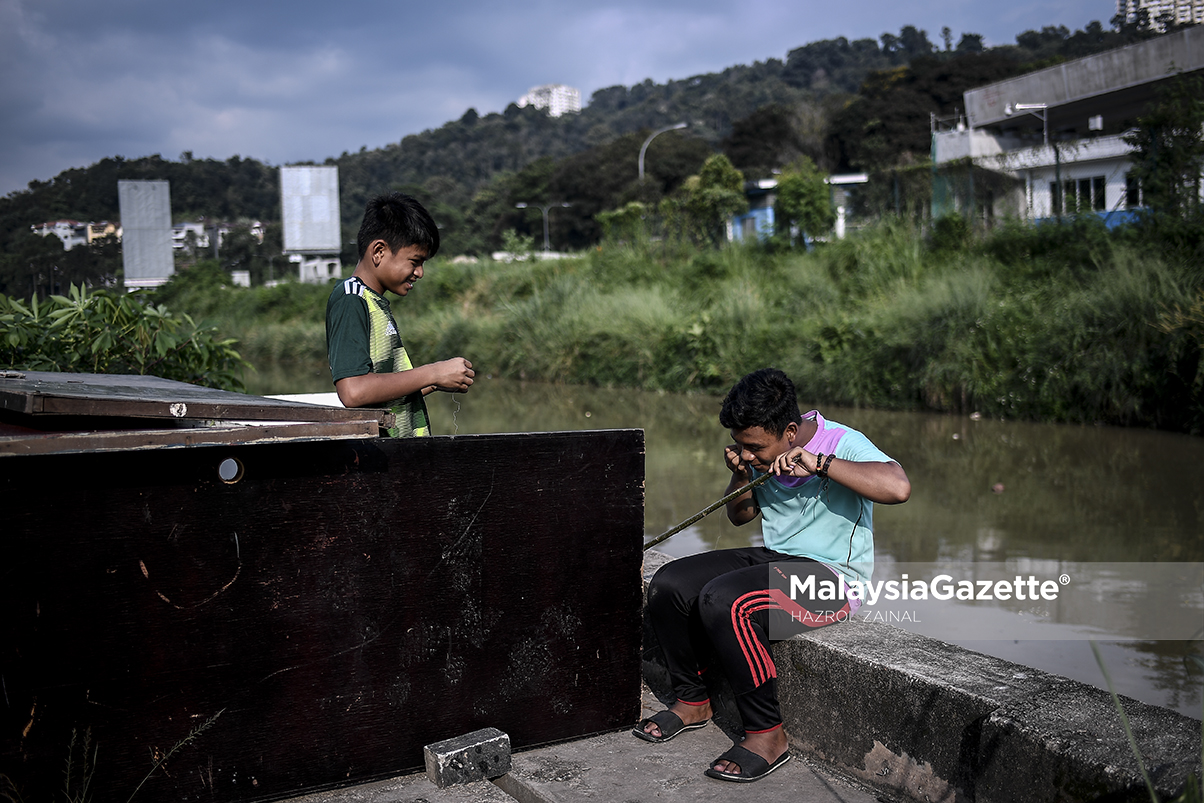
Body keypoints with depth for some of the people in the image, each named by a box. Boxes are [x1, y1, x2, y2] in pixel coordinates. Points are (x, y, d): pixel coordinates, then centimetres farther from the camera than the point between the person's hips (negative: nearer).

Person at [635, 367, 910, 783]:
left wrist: (819, 463, -33)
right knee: (669, 585, -8)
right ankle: (693, 701, 12)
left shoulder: (844, 444, -16)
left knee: (722, 601, -31)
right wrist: (741, 476, -1)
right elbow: (739, 515, 20)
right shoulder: (765, 454, 5)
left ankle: (767, 734, -18)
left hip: (831, 577, -8)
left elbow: (898, 487, -35)